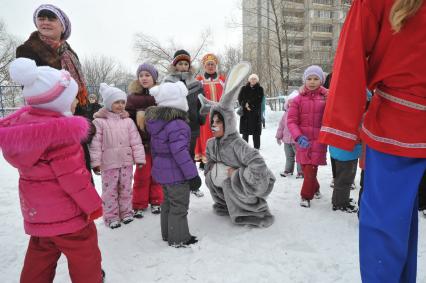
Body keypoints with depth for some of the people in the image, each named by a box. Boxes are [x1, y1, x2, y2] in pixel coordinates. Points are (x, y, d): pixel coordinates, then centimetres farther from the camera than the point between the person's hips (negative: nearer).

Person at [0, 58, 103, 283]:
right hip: (66, 212, -8)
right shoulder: (60, 130, -26)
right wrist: (92, 206, -13)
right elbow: (72, 177, -24)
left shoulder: (24, 117, -1)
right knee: (85, 256, 8)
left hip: (38, 212, 9)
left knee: (40, 256, 23)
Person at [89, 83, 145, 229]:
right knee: (110, 190, 7)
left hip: (126, 161, 3)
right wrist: (95, 162, -12)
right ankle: (111, 216, 20)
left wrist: (139, 158, -2)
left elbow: (136, 141, 2)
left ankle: (126, 212, 30)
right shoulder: (99, 121, -6)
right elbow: (95, 144, -8)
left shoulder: (128, 121, 4)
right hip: (108, 163, -3)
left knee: (126, 188, 14)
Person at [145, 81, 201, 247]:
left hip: (161, 171, 9)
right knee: (179, 206, 5)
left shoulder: (156, 122, 6)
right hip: (176, 173, -9)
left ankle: (168, 233, 35)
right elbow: (180, 152, -27)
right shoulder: (177, 125, -24)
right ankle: (179, 239, 17)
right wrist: (192, 175, -20)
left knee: (168, 202, 22)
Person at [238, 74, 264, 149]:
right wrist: (245, 105, -13)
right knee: (245, 132, 5)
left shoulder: (260, 89, 5)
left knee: (256, 132, -1)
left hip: (256, 113, -1)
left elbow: (259, 101, -4)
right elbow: (240, 99, 3)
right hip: (245, 113, 1)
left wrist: (249, 104, -11)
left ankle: (256, 147, 6)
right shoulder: (244, 88, 9)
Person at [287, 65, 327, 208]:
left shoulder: (327, 97, -1)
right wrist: (298, 136, -16)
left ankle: (306, 196, 13)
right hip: (303, 141, 2)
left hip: (318, 141, -1)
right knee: (306, 169, 11)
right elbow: (291, 120, -3)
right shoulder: (298, 99, 0)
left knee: (311, 170, -5)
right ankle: (315, 188, 37)